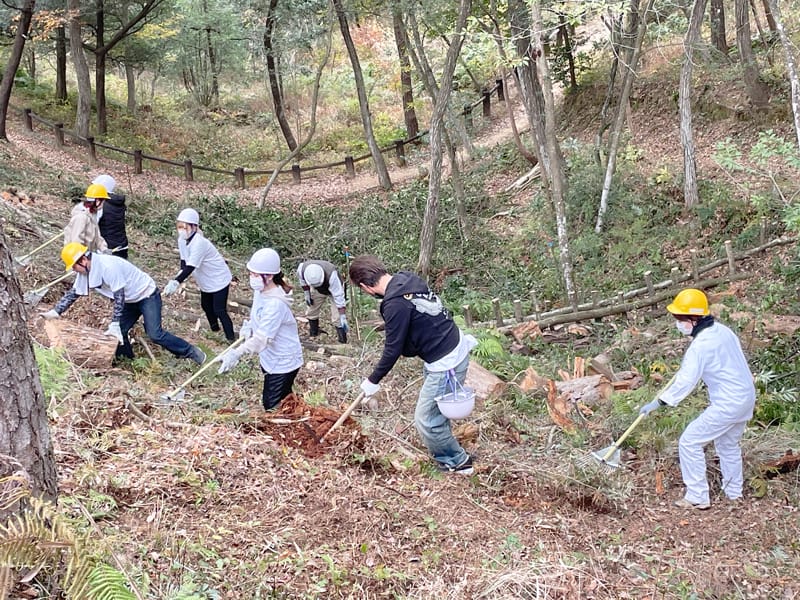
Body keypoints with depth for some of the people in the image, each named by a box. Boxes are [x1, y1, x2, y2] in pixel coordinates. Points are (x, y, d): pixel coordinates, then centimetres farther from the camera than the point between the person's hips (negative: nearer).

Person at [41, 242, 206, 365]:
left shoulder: (108, 266, -31)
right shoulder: (85, 271, -4)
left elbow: (119, 296, -30)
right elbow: (73, 293, 6)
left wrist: (114, 325, -28)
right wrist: (55, 312, -4)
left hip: (147, 295, -9)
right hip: (131, 300, 9)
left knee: (154, 334, -19)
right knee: (118, 333, 1)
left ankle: (191, 352, -7)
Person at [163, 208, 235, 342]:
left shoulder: (199, 242, -34)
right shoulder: (182, 240, -8)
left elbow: (191, 267, -40)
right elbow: (184, 260, -1)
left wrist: (176, 282, -49)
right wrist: (180, 275, -20)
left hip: (219, 279, -9)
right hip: (206, 281, 9)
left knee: (219, 310, -8)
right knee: (206, 305, 23)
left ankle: (231, 338, 2)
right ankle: (215, 329, 45)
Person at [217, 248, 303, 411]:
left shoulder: (275, 303, -32)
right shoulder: (260, 291, -4)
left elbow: (262, 337, -37)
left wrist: (237, 353, -47)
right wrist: (249, 327, -5)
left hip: (283, 362, -9)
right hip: (269, 358, 9)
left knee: (273, 407, 0)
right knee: (269, 401, 22)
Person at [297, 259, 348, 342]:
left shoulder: (331, 275, -46)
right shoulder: (302, 269, -34)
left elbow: (338, 296, -42)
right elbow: (302, 280, -6)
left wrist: (343, 317, -42)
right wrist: (306, 294, -5)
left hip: (334, 288, -4)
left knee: (338, 318, -13)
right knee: (311, 312, 11)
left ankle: (342, 343, -4)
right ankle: (312, 336, 32)